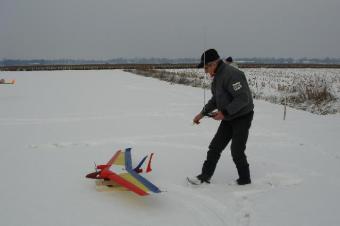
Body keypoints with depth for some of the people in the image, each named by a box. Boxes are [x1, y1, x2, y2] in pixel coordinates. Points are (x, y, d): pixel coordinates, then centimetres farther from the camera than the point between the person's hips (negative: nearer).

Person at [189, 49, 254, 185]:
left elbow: (243, 98, -28)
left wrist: (224, 112, -28)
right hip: (228, 118, 9)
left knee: (236, 151, -3)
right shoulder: (217, 76, 6)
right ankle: (205, 176, 17)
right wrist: (202, 113, 11)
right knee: (215, 147, 8)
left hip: (242, 117, -9)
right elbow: (215, 99, 17)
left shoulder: (231, 74, -25)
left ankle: (245, 179, 18)